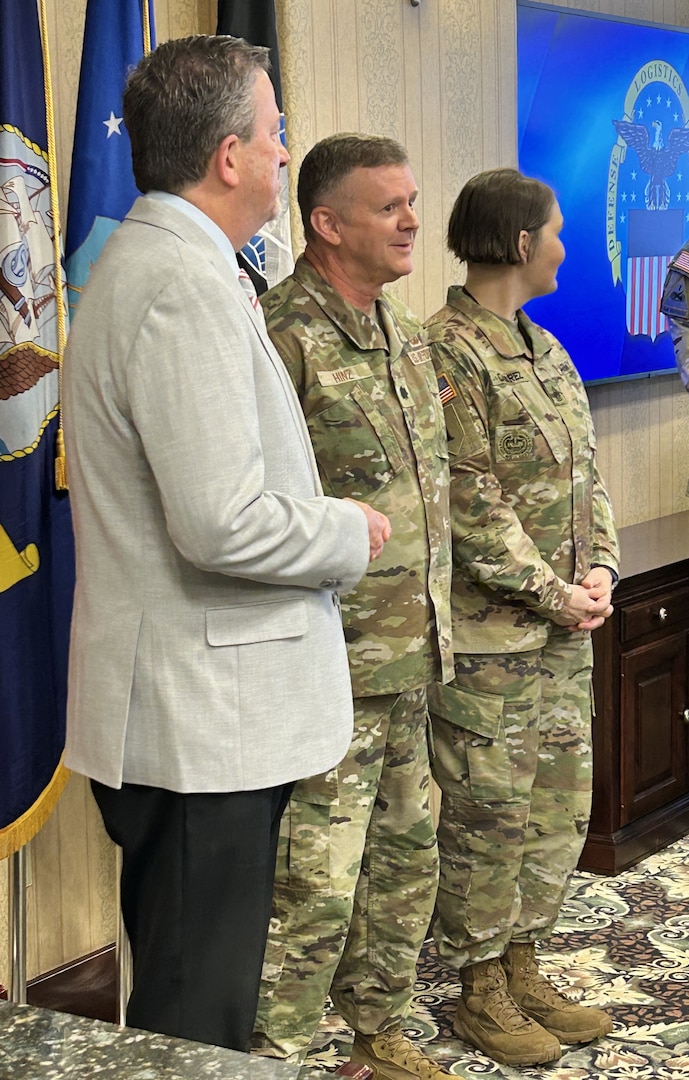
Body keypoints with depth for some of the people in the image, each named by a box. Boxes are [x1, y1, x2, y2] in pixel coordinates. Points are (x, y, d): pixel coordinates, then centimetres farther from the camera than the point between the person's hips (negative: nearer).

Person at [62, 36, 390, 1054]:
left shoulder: (136, 262, 16)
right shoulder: (187, 283, -19)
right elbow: (224, 524, -26)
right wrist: (351, 533, -9)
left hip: (173, 714, 11)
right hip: (204, 726, -11)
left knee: (179, 1003, 20)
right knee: (198, 1028, 0)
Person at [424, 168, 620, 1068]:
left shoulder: (547, 352, 14)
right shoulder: (448, 351, -14)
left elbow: (586, 473, 14)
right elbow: (470, 504, -18)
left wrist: (600, 569, -1)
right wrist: (552, 594, -15)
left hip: (565, 632, 9)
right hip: (487, 636, -9)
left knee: (559, 807, 15)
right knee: (488, 816, 2)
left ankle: (521, 966, 29)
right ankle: (480, 991, 17)